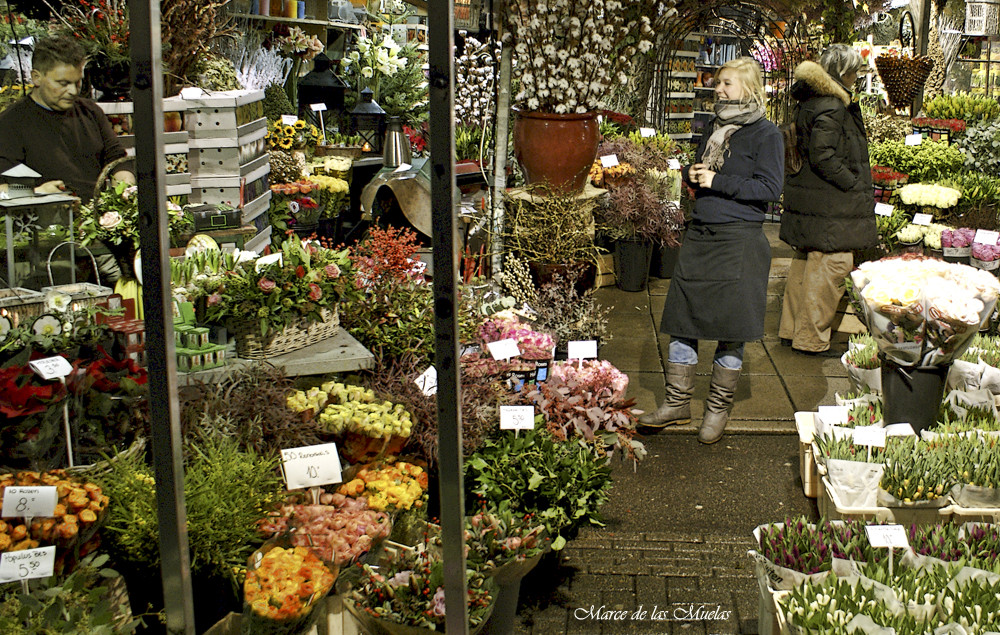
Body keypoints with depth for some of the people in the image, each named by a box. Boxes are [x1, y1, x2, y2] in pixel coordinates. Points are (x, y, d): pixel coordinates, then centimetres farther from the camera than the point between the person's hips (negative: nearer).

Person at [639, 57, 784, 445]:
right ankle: (677, 403, 16)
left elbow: (770, 188, -11)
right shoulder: (714, 128, 16)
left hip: (738, 242, -6)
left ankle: (718, 408, 15)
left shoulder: (765, 134, -4)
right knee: (682, 321, 5)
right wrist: (692, 175, 2)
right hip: (699, 236, 6)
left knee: (731, 329, 1)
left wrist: (718, 181, -14)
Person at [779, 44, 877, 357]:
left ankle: (791, 330, 23)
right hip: (829, 204, -11)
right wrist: (855, 185, -15)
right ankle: (811, 339, -2)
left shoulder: (812, 101, 14)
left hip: (809, 197, 11)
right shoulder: (831, 106, -17)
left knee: (806, 261, 15)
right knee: (833, 263, -6)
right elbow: (823, 157, -23)